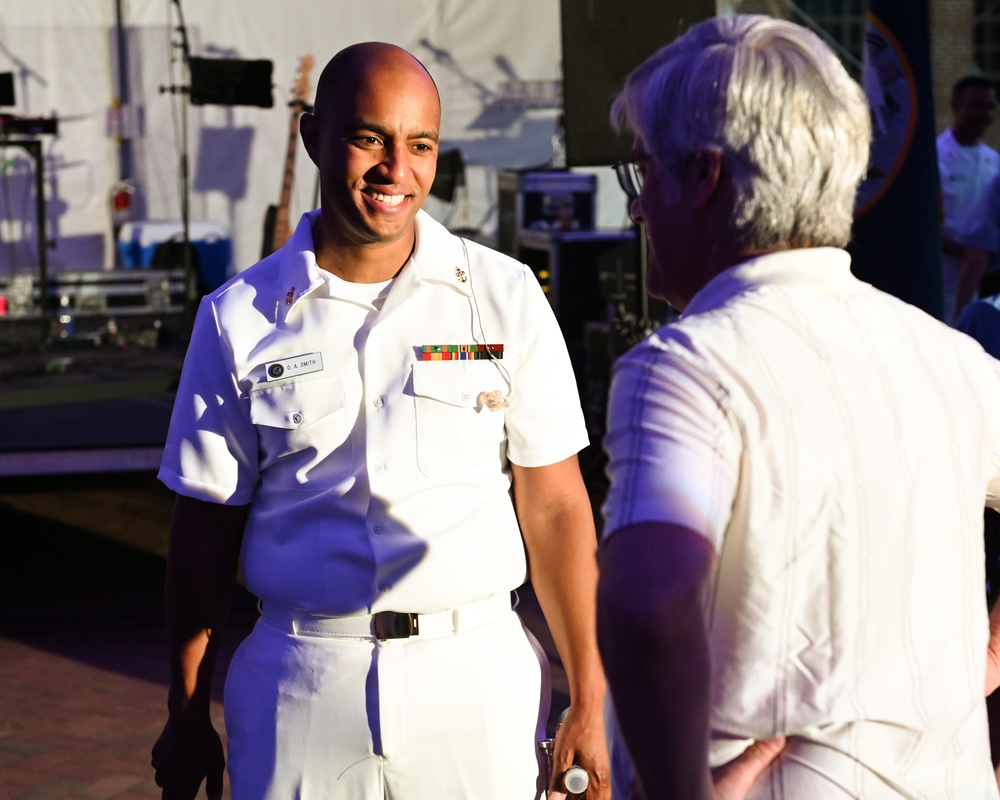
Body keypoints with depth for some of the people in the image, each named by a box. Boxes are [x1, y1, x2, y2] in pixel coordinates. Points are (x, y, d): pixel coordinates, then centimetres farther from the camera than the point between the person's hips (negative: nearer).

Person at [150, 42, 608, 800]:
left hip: (480, 681, 0)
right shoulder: (240, 317, 2)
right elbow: (206, 529, 6)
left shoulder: (504, 296, 0)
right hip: (299, 690, 1)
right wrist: (187, 715, 6)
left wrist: (588, 705, -2)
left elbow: (555, 510, 0)